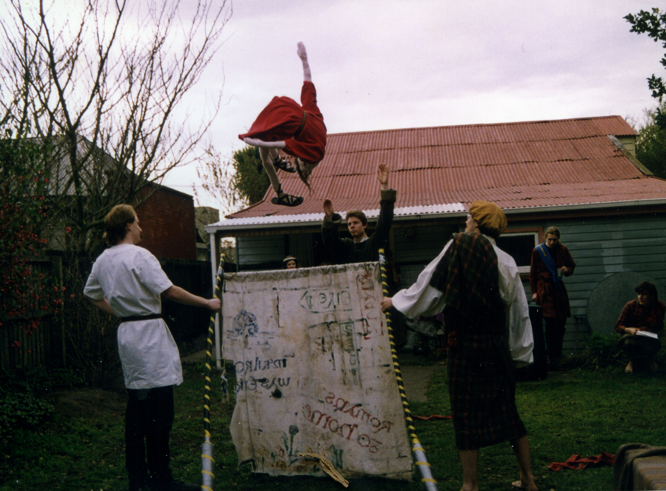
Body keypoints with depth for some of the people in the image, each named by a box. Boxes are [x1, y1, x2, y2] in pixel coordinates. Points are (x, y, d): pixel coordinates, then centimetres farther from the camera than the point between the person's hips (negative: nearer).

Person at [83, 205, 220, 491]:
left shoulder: (102, 261, 11)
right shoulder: (139, 255, -14)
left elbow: (91, 294, 26)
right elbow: (169, 291, -18)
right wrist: (207, 303, -9)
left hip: (126, 333, 9)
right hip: (149, 332, -9)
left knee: (136, 407, 13)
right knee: (159, 410, -5)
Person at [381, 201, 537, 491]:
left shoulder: (460, 247, -9)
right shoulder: (507, 262, 4)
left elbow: (429, 284, -3)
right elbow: (520, 312, 9)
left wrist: (396, 301, 10)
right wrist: (523, 350, 20)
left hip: (465, 346, -5)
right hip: (497, 346, 5)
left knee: (466, 414, 3)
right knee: (507, 410, 14)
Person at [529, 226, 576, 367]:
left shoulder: (563, 249, 6)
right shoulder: (537, 251, 0)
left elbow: (572, 265, 18)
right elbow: (533, 273, 4)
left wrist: (567, 270, -6)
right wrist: (534, 292, -1)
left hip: (559, 290, 4)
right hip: (545, 291, -4)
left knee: (561, 324, 2)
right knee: (551, 323, -13)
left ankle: (557, 355, 15)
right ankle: (552, 357, -10)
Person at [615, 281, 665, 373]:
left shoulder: (659, 306, -6)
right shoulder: (630, 306, -9)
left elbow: (657, 327, -16)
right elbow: (618, 326, -8)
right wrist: (629, 330, -29)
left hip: (649, 337, 1)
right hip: (632, 336, -1)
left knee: (655, 344, -37)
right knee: (627, 341, -38)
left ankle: (650, 359, 6)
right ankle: (632, 361, 0)